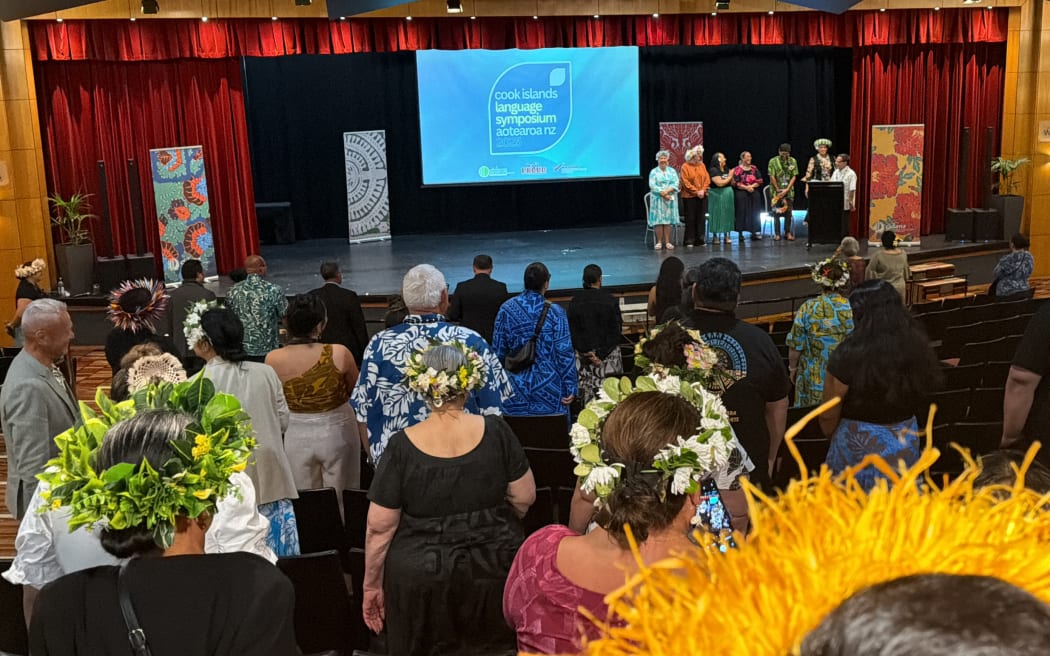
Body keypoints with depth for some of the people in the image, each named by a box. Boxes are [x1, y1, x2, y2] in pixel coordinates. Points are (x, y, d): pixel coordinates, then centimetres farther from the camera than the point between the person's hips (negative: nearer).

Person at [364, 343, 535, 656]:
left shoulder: (403, 445, -14)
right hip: (495, 568, 2)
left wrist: (372, 584, 3)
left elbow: (380, 526, -10)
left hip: (421, 575, -2)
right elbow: (524, 497, -3)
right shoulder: (496, 431, -10)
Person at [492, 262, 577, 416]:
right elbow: (565, 352, -9)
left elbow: (498, 351, 5)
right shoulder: (555, 312, -8)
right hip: (549, 390, -3)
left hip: (515, 392, 3)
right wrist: (571, 388, -3)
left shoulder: (506, 309, 1)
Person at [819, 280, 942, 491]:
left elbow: (828, 416, -12)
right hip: (906, 442, 5)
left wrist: (834, 438, 9)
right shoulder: (918, 346, -8)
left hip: (859, 448, -5)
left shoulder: (849, 355, -22)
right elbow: (922, 398, 7)